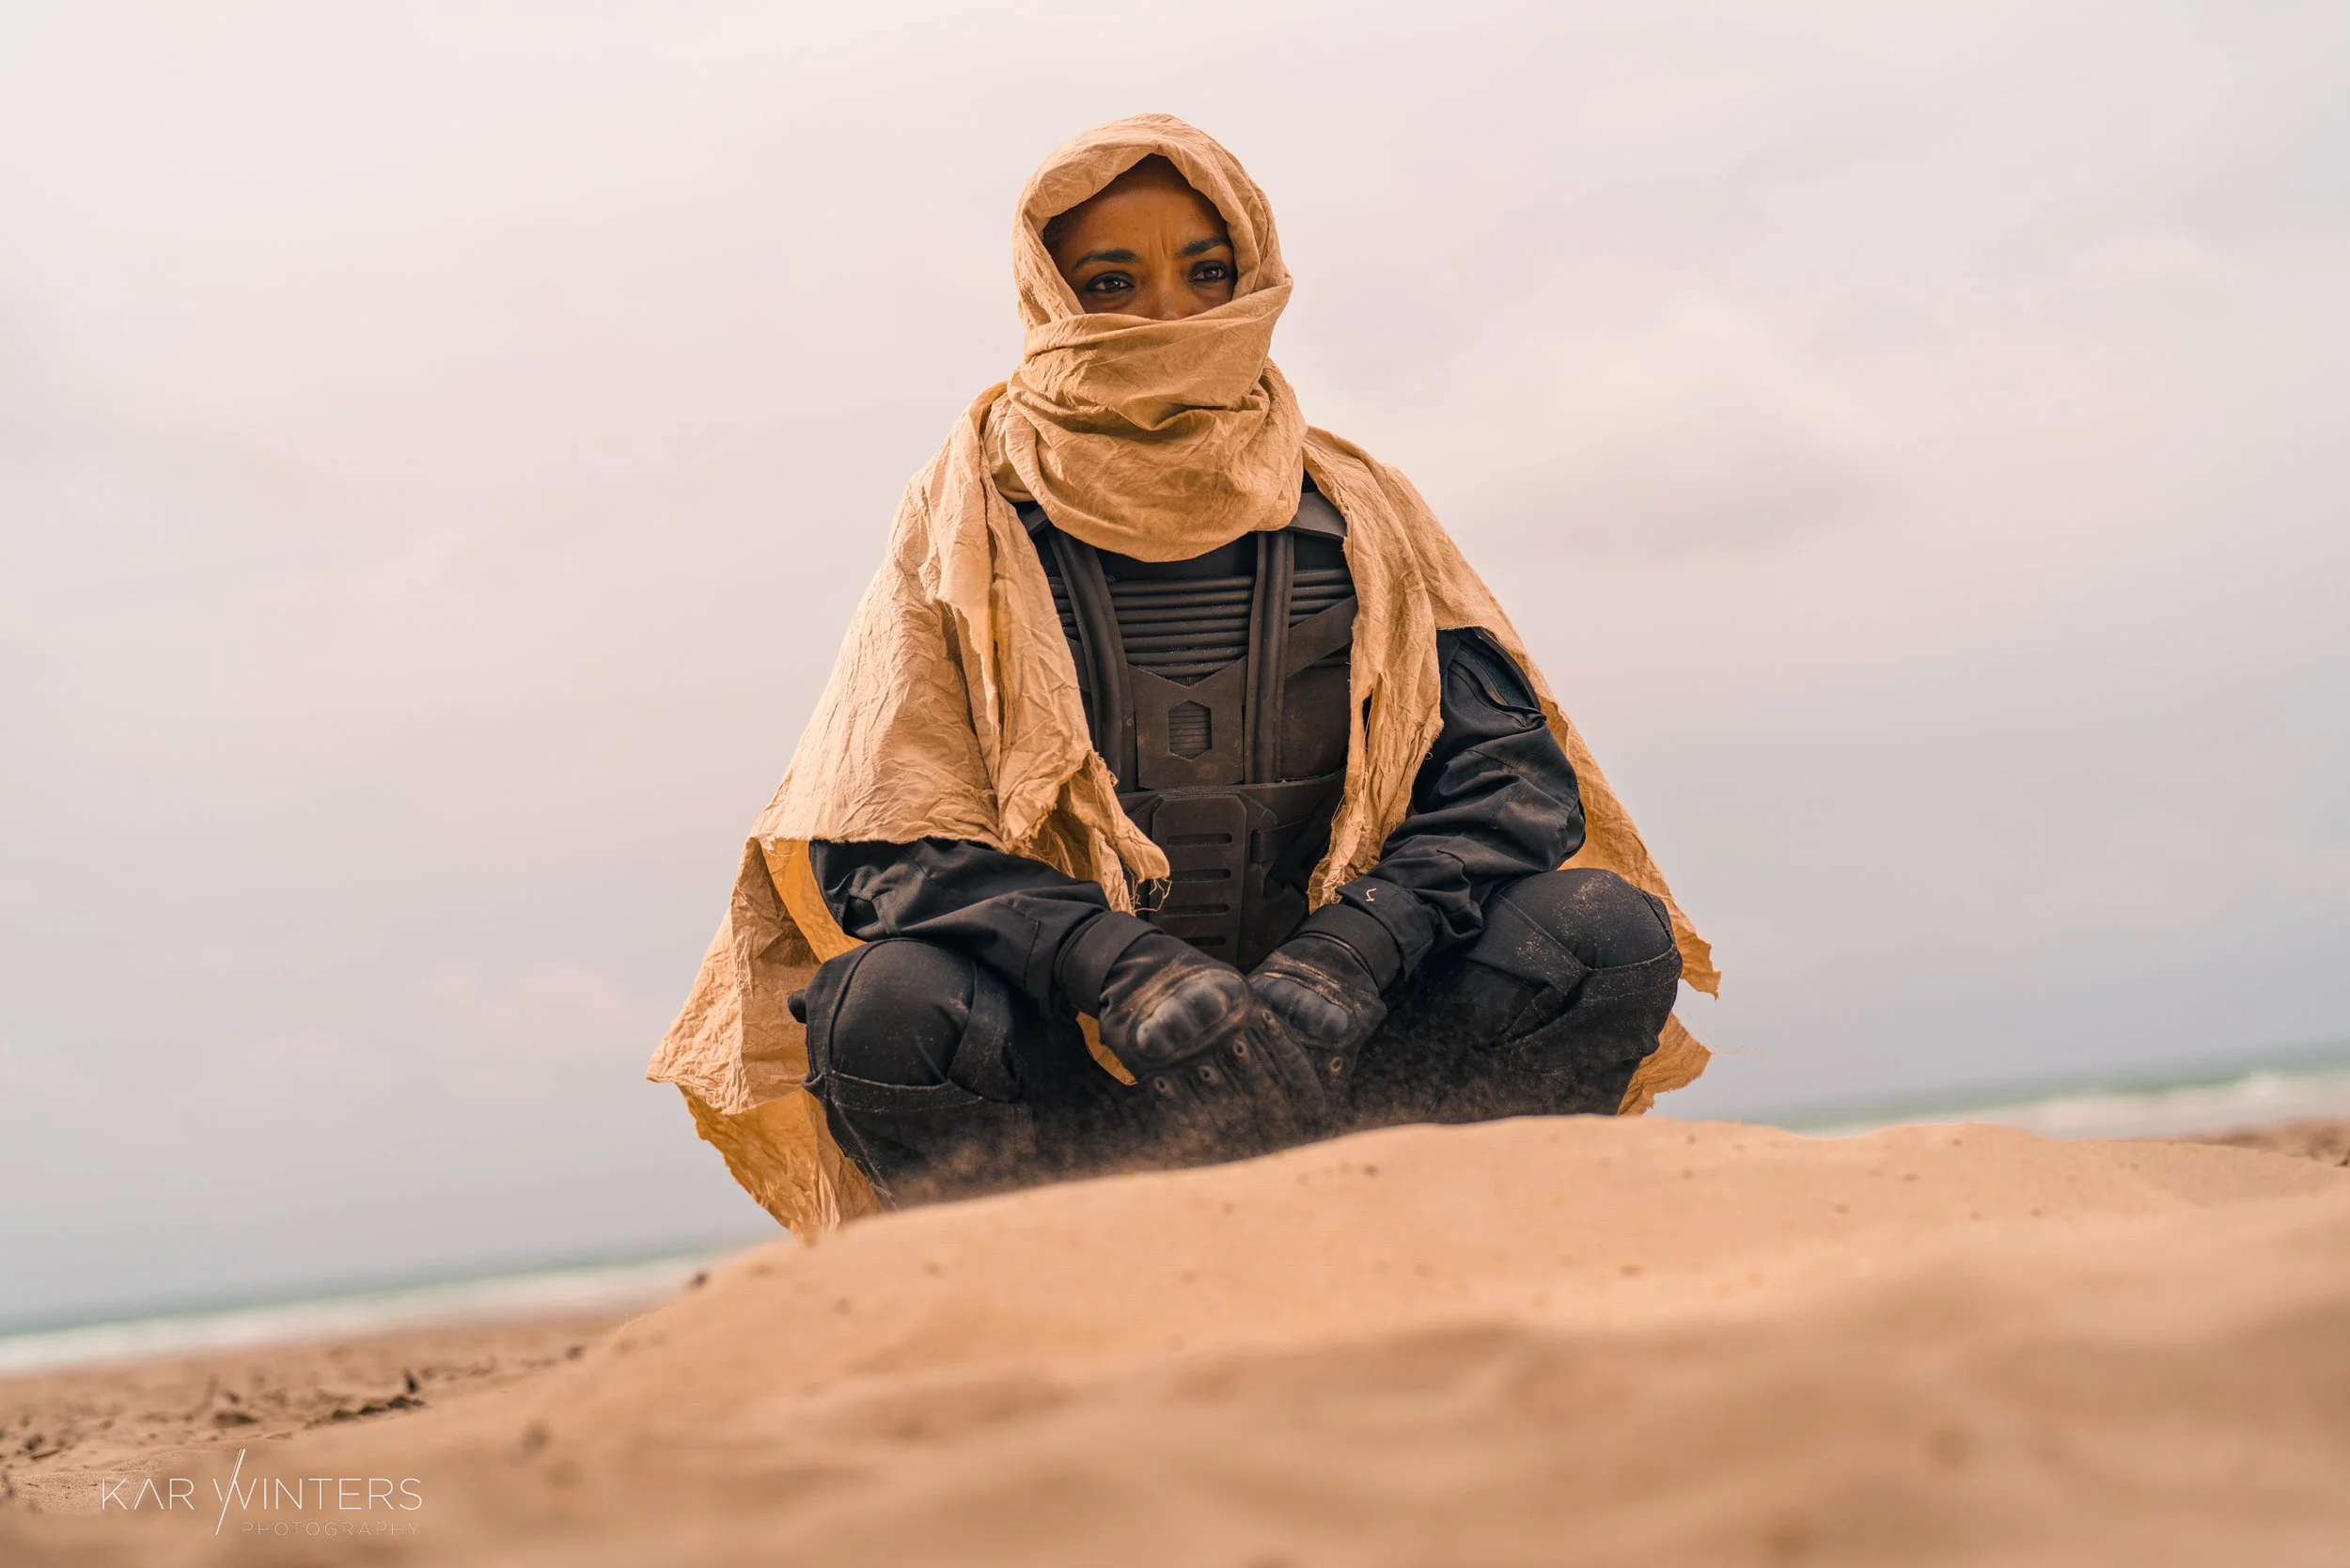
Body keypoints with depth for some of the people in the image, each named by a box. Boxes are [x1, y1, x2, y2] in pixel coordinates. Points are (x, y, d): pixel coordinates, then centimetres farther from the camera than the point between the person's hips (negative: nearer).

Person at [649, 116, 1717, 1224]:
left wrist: (1350, 955, -21)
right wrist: (1123, 968, -27)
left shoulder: (1354, 516, 8)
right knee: (887, 1009, -33)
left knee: (1613, 932, -22)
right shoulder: (970, 525, 2)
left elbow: (1516, 770, -1)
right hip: (1077, 1068, -2)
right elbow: (891, 842, -8)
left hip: (1340, 1054, 2)